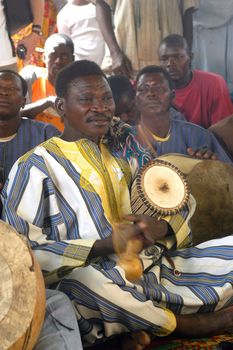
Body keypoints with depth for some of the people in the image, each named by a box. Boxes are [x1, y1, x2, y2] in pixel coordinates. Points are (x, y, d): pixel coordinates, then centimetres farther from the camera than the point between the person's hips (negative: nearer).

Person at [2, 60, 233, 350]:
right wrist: (109, 244, -22)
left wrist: (162, 226, -11)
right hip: (97, 290, -4)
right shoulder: (36, 166, -5)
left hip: (156, 267, 4)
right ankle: (185, 324, -12)